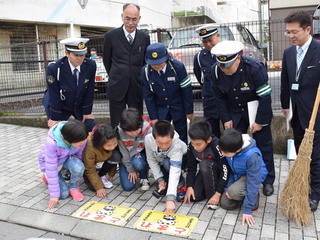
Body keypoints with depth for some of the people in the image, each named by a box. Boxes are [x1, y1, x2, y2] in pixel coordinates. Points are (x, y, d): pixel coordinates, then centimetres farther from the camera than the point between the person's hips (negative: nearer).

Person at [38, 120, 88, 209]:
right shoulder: (52, 142, -38)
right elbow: (51, 168, -31)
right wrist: (54, 194, -25)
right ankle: (47, 176, 19)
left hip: (67, 158, 2)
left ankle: (73, 187, 0)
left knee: (78, 167, -33)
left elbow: (80, 157, -10)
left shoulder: (80, 139, -29)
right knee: (64, 194, -11)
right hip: (52, 161, -2)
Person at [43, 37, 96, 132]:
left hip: (80, 104, 3)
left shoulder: (91, 65, -21)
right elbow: (54, 95, -20)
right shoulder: (54, 68, -28)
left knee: (91, 129, 0)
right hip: (58, 105, -3)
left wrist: (87, 112, -5)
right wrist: (55, 118, -13)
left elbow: (89, 91, -11)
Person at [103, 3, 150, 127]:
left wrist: (139, 78, 13)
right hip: (117, 87, -1)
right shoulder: (111, 35, -1)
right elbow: (107, 60, 9)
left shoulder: (145, 37, 4)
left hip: (137, 87, 2)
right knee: (116, 125, 5)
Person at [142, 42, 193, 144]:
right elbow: (148, 96, -5)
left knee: (182, 135, 12)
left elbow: (186, 90, -12)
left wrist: (189, 111, -7)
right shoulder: (145, 71, -13)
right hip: (160, 109, 1)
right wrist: (153, 117, -3)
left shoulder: (178, 67, -20)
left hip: (178, 108, -1)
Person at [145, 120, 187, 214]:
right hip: (161, 162, 3)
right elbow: (151, 159, -16)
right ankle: (163, 184, 2)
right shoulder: (148, 139, -33)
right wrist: (159, 179, -21)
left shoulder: (177, 145, -41)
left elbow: (175, 172, -47)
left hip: (180, 160, -3)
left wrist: (170, 198, -54)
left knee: (167, 163, -33)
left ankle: (180, 184, -8)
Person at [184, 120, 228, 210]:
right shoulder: (191, 146, -16)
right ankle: (207, 189, 13)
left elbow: (224, 170, -27)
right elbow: (191, 167, -6)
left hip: (217, 174, -4)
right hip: (203, 174, 4)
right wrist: (189, 186, -13)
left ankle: (212, 194, -17)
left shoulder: (217, 146, -32)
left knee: (204, 164, -35)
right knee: (194, 197, -16)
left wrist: (218, 194, -27)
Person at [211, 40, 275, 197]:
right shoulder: (216, 71, -16)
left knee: (263, 146, 5)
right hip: (235, 113, 4)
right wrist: (226, 119, -3)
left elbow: (265, 96, -21)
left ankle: (268, 180, 22)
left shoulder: (255, 68, -28)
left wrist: (260, 121, -18)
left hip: (257, 111, -3)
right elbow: (220, 97, -3)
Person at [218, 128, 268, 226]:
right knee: (225, 204, -7)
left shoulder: (252, 155, -38)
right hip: (236, 176, 5)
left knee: (233, 192, -32)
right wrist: (228, 187, -15)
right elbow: (228, 169, -5)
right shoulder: (228, 149, -22)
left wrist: (247, 210, -27)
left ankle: (254, 197, -1)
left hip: (251, 176, -5)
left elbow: (253, 182, -31)